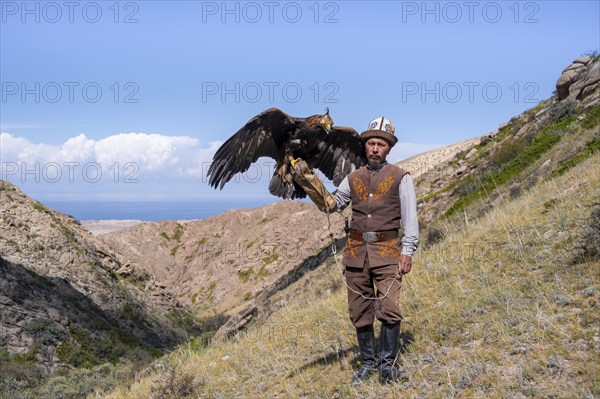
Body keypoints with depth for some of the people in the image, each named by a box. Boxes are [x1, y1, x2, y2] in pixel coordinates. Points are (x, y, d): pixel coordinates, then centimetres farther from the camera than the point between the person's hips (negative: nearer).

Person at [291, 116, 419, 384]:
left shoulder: (400, 178, 2)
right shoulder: (353, 179, 14)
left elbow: (410, 218, -2)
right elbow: (331, 205, 14)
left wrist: (407, 251, -11)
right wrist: (309, 183, 2)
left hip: (387, 251, -4)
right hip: (356, 251, 4)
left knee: (389, 309, -13)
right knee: (360, 312, 7)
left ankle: (387, 365, -1)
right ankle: (368, 363, 18)